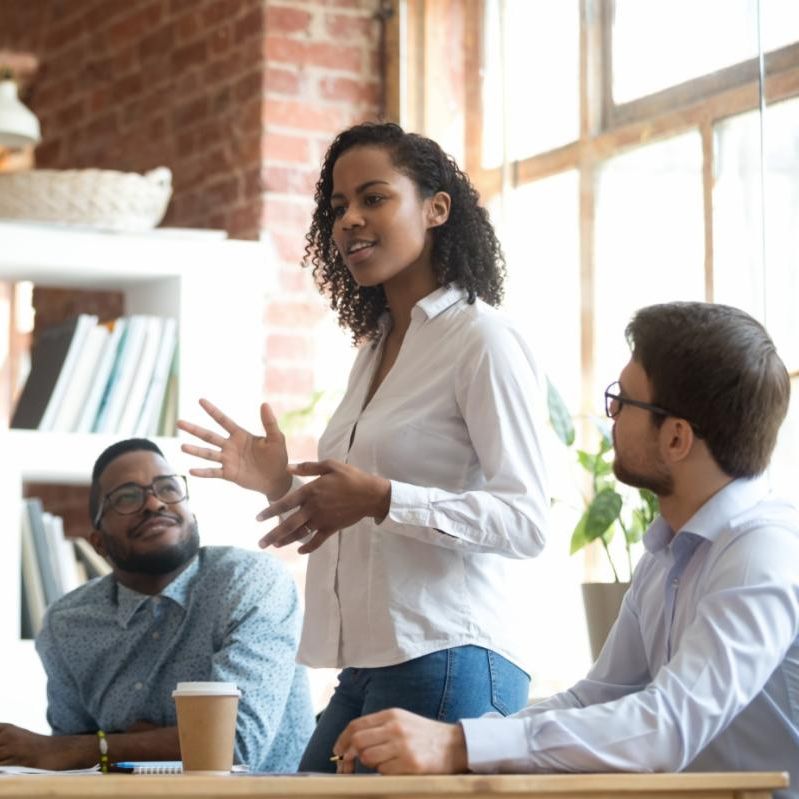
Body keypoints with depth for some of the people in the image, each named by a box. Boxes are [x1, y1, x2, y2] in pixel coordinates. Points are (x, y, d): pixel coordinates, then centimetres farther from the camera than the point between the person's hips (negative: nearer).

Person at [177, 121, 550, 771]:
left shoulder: (482, 340, -7)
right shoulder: (376, 347, 19)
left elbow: (527, 522, -15)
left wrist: (379, 498, -24)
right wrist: (286, 485, 11)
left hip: (447, 666, -8)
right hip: (367, 669, 8)